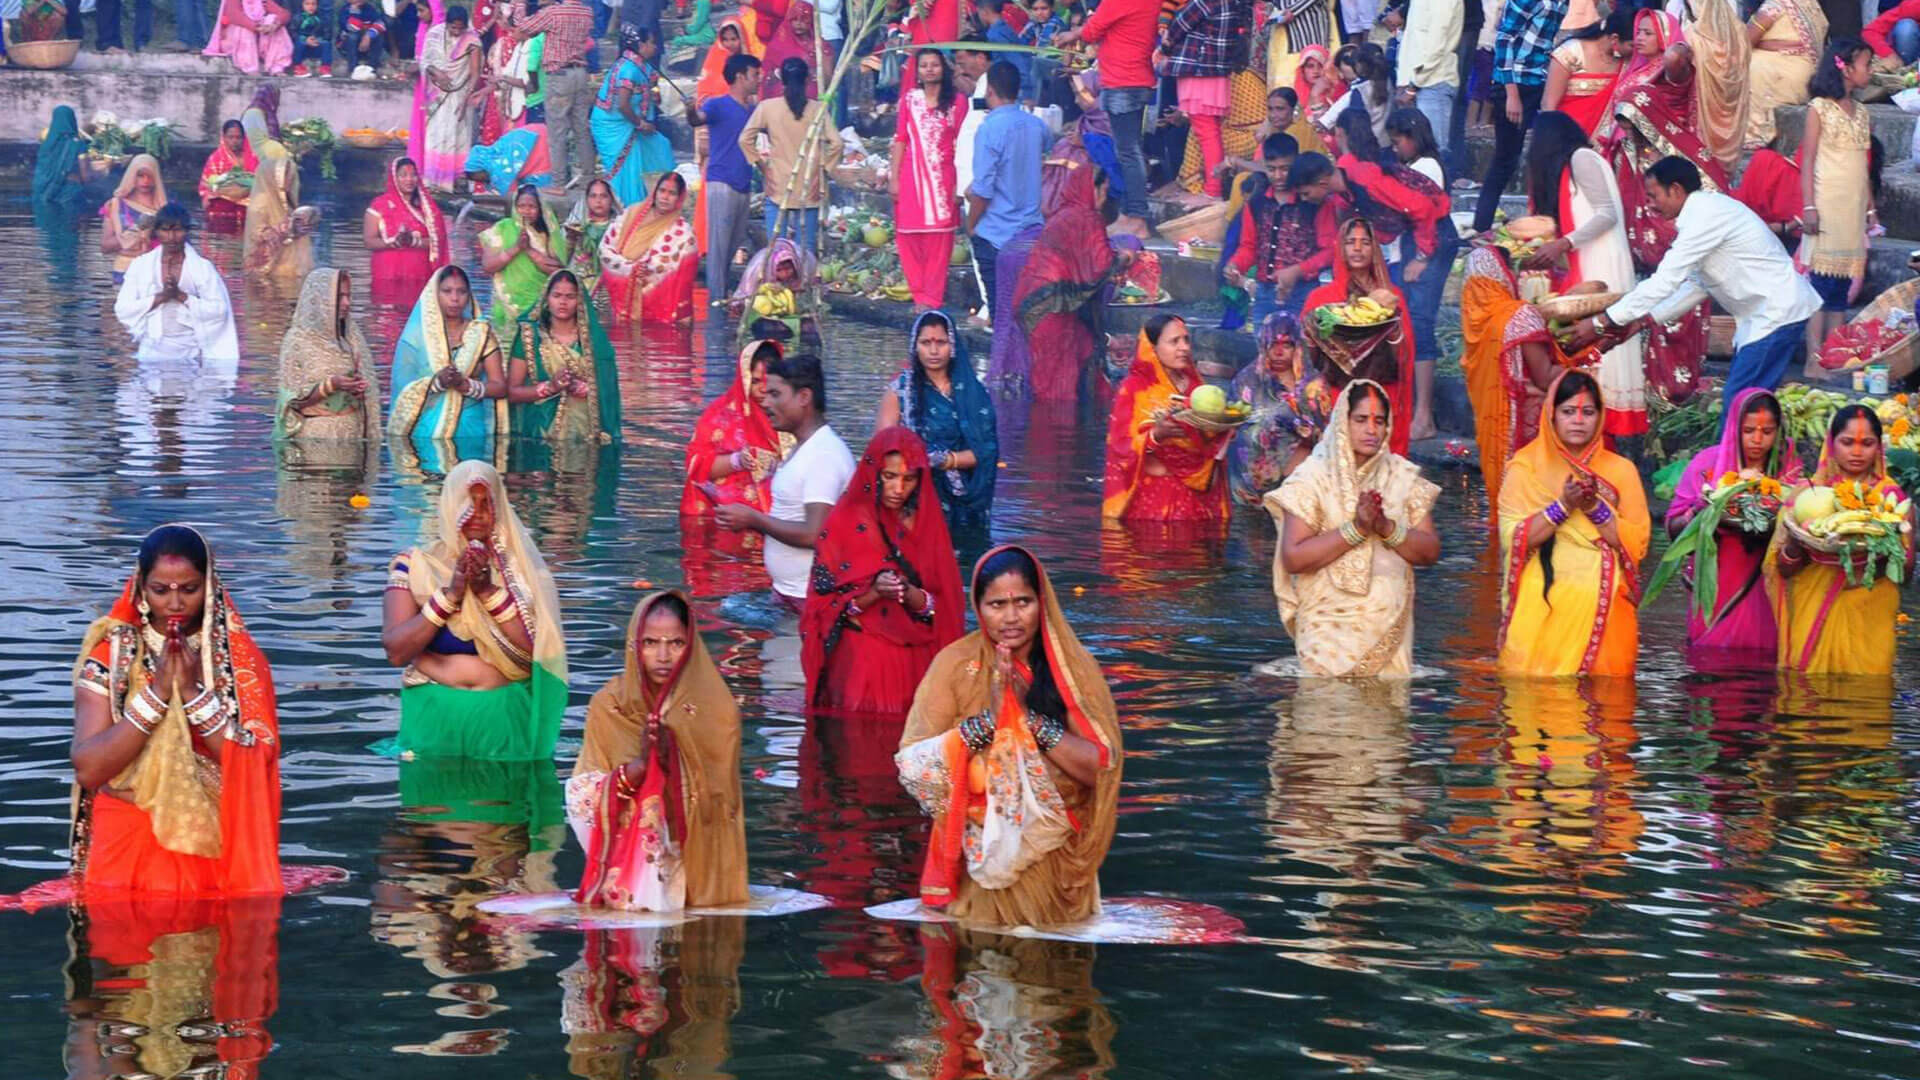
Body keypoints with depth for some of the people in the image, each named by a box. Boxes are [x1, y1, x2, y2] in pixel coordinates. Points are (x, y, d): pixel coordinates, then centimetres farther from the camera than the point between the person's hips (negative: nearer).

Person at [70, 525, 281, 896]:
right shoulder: (109, 656, 1)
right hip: (129, 853, 0)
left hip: (216, 851, 0)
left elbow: (256, 766, -7)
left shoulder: (240, 659, 3)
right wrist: (157, 694, -15)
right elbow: (87, 769, -9)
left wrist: (193, 692, -14)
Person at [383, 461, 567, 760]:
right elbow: (396, 652, -7)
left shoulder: (518, 565, 4)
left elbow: (537, 649, -6)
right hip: (435, 718, 0)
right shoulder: (415, 565, 2)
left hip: (506, 720, 0)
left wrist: (488, 592, -14)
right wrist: (450, 594, -14)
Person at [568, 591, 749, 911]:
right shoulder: (609, 704, -2)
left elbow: (717, 800, -5)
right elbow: (583, 794, -6)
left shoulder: (715, 707, -6)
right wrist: (638, 766, -21)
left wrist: (672, 763, -21)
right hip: (625, 846, 4)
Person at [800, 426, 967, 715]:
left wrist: (910, 594, -16)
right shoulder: (844, 523, -2)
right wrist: (873, 592, -20)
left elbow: (944, 610, 3)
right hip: (858, 667, -3)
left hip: (916, 667, 3)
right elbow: (824, 606, -4)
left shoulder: (928, 524, 7)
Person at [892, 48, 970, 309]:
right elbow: (900, 140, 8)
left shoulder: (957, 101, 4)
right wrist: (893, 178, 1)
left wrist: (959, 184, -5)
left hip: (942, 177, -2)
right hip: (911, 177, 2)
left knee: (938, 240, -3)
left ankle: (933, 298, 2)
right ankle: (920, 296, 10)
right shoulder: (909, 99, 9)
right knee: (910, 239, -1)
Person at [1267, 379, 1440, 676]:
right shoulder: (1313, 477, -4)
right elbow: (1293, 558, -13)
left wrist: (1387, 528, -14)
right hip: (1331, 627, -3)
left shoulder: (1403, 476, 8)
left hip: (1390, 629, 3)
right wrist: (1355, 529, -18)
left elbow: (1430, 551, 3)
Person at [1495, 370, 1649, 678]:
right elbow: (1513, 540, -5)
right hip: (1542, 610, -1)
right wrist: (1563, 506, -15)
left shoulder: (1620, 470, 9)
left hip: (1603, 609, 1)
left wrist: (1595, 508, -12)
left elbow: (1638, 544, 0)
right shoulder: (1525, 468, 5)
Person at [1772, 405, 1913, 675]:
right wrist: (1795, 545, -15)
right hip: (1812, 619, 0)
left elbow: (1907, 567, 2)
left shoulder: (1893, 498, 7)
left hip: (1869, 621, 0)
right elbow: (1783, 569, 6)